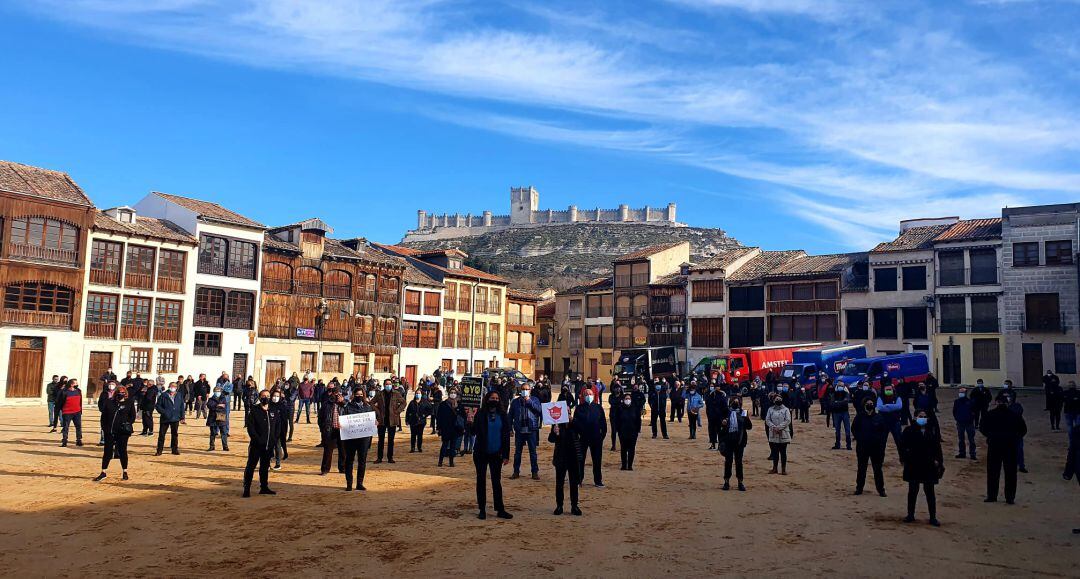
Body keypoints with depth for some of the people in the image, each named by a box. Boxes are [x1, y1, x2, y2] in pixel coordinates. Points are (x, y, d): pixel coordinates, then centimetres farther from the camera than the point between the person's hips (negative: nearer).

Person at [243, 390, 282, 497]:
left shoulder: (274, 412, 9)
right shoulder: (254, 411, -4)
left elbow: (278, 427, 15)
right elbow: (250, 428, -9)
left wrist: (274, 439, 3)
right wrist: (258, 440, -15)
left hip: (269, 446, 4)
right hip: (256, 445, -4)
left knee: (265, 467, 12)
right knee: (250, 466, -2)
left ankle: (264, 487, 20)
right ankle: (246, 489, 2)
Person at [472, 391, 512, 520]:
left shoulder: (502, 416, 3)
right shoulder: (480, 415, -2)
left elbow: (506, 436, 3)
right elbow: (474, 432, -7)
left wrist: (506, 455, 0)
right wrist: (471, 423, -28)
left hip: (496, 454, 1)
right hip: (481, 453, -1)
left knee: (497, 481, 6)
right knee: (481, 481, 6)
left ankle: (500, 510, 11)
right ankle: (482, 510, 14)